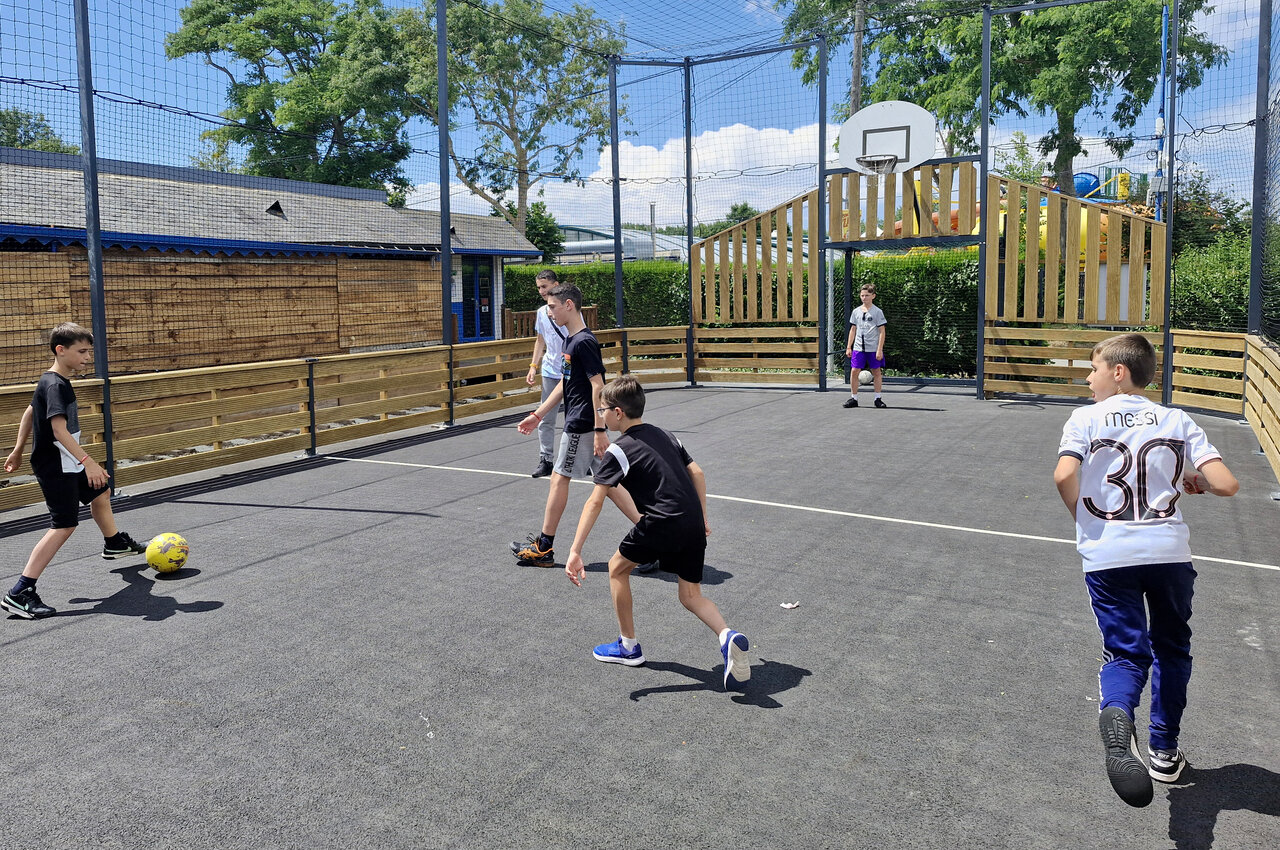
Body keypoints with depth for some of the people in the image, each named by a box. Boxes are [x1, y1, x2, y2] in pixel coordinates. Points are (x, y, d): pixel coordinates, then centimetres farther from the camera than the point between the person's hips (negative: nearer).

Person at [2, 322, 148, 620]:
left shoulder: (54, 381, 8)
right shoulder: (55, 386, -22)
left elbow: (29, 413, 19)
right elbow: (59, 430, -31)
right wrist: (88, 462, -37)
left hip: (68, 463, 11)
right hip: (55, 467, -11)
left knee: (101, 493, 28)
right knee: (64, 525, -14)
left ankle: (114, 544, 55)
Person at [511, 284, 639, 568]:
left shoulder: (584, 342, -17)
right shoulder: (571, 340, 13)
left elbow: (598, 386, -21)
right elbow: (564, 384, 21)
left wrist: (599, 430, -24)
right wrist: (538, 415, 22)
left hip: (581, 425, -9)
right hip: (578, 423, 9)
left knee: (559, 478, 1)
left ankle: (544, 548, 13)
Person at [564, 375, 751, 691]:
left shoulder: (618, 451, -3)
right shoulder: (665, 435, 17)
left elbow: (595, 502, -10)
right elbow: (697, 473, 17)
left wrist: (575, 551, -13)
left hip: (662, 524, -7)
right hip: (693, 524, 7)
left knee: (618, 567, 18)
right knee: (691, 596, 17)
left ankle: (628, 646, 26)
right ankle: (727, 636, -11)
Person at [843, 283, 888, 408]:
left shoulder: (877, 312, -3)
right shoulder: (856, 311, 9)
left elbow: (882, 332, -4)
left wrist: (879, 350, -11)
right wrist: (848, 347, 10)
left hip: (874, 348, -3)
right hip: (858, 348, 3)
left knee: (876, 372, 5)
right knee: (854, 371, -3)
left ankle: (878, 399, 14)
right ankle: (853, 398, 7)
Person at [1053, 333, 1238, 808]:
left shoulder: (1085, 419, 2)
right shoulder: (1178, 422, 8)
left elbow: (1064, 476, -15)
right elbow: (1226, 485, -2)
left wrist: (1084, 518, 4)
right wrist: (1195, 480, 20)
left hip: (1106, 555, -2)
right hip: (1169, 550, 2)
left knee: (1125, 651, 6)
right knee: (1171, 648, 22)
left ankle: (1116, 712, -27)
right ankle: (1164, 752, 30)